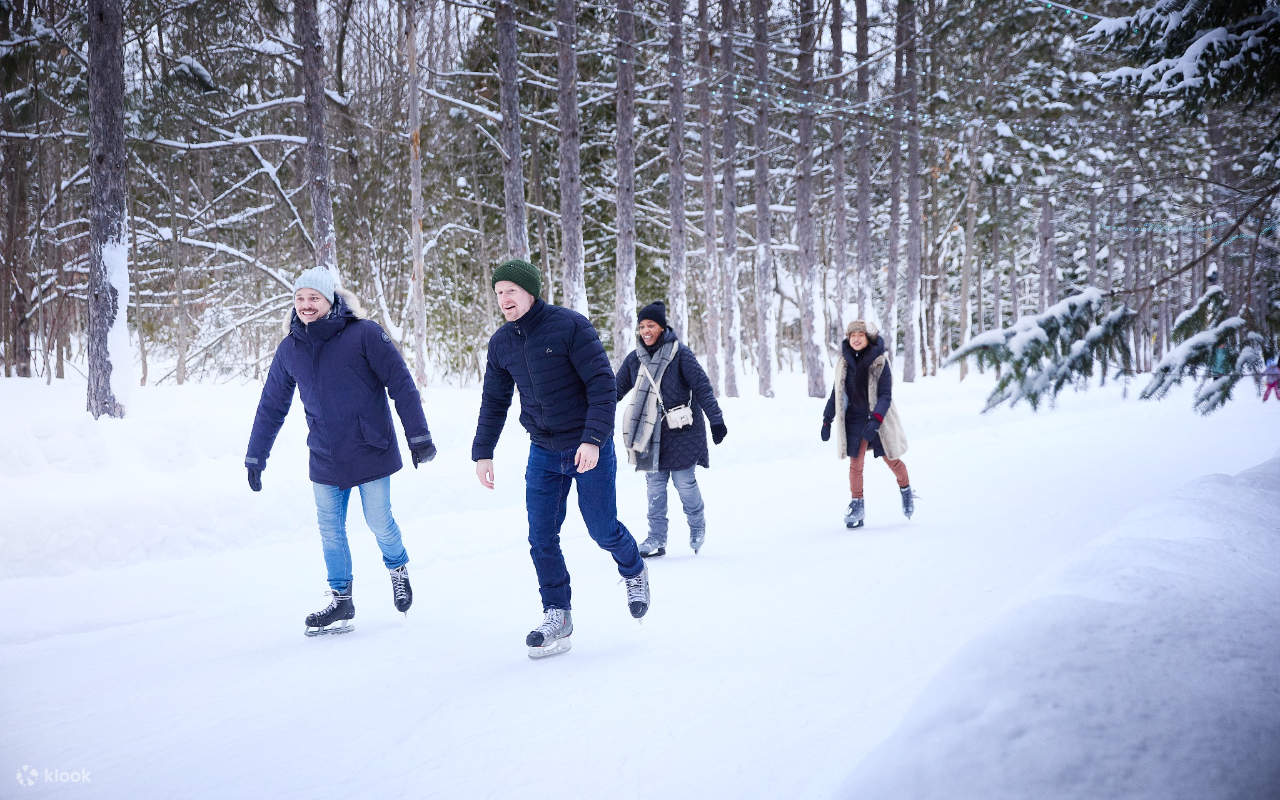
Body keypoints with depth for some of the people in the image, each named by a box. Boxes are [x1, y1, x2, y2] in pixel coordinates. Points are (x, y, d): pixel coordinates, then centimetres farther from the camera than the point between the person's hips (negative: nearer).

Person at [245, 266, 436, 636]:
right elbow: (271, 405, 12)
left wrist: (418, 436, -9)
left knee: (379, 523, 3)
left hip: (371, 451, -4)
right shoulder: (290, 350, 3)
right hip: (325, 459, 4)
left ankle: (398, 569, 34)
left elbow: (401, 384, -8)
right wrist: (255, 457, 13)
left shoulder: (363, 334, -11)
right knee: (330, 530, 5)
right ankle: (341, 602, 18)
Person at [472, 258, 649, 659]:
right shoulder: (501, 343, 3)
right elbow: (494, 402, 13)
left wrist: (593, 439, -25)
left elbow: (602, 384, -17)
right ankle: (557, 616, 10)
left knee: (602, 529, 2)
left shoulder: (570, 326, -15)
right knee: (542, 538, -1)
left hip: (589, 448, -5)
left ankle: (634, 572, 34)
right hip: (543, 453, 5)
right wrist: (482, 451, 7)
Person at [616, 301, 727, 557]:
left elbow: (702, 387, -9)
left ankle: (697, 527, 23)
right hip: (651, 433, 4)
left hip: (680, 432, -4)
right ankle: (657, 538, 10)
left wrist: (716, 420, -12)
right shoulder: (634, 359, 6)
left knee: (684, 482, -2)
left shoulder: (680, 353, -7)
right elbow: (616, 389, 12)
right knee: (654, 485, 4)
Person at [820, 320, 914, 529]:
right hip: (854, 419, 3)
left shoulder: (880, 362, -11)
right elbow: (836, 393, 11)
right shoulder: (844, 362, 1)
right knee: (855, 464, -4)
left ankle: (906, 491, 37)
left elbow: (885, 396, -14)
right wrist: (827, 420, 8)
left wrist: (875, 420, -27)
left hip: (879, 419, -3)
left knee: (891, 460, 11)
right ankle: (857, 506, 4)